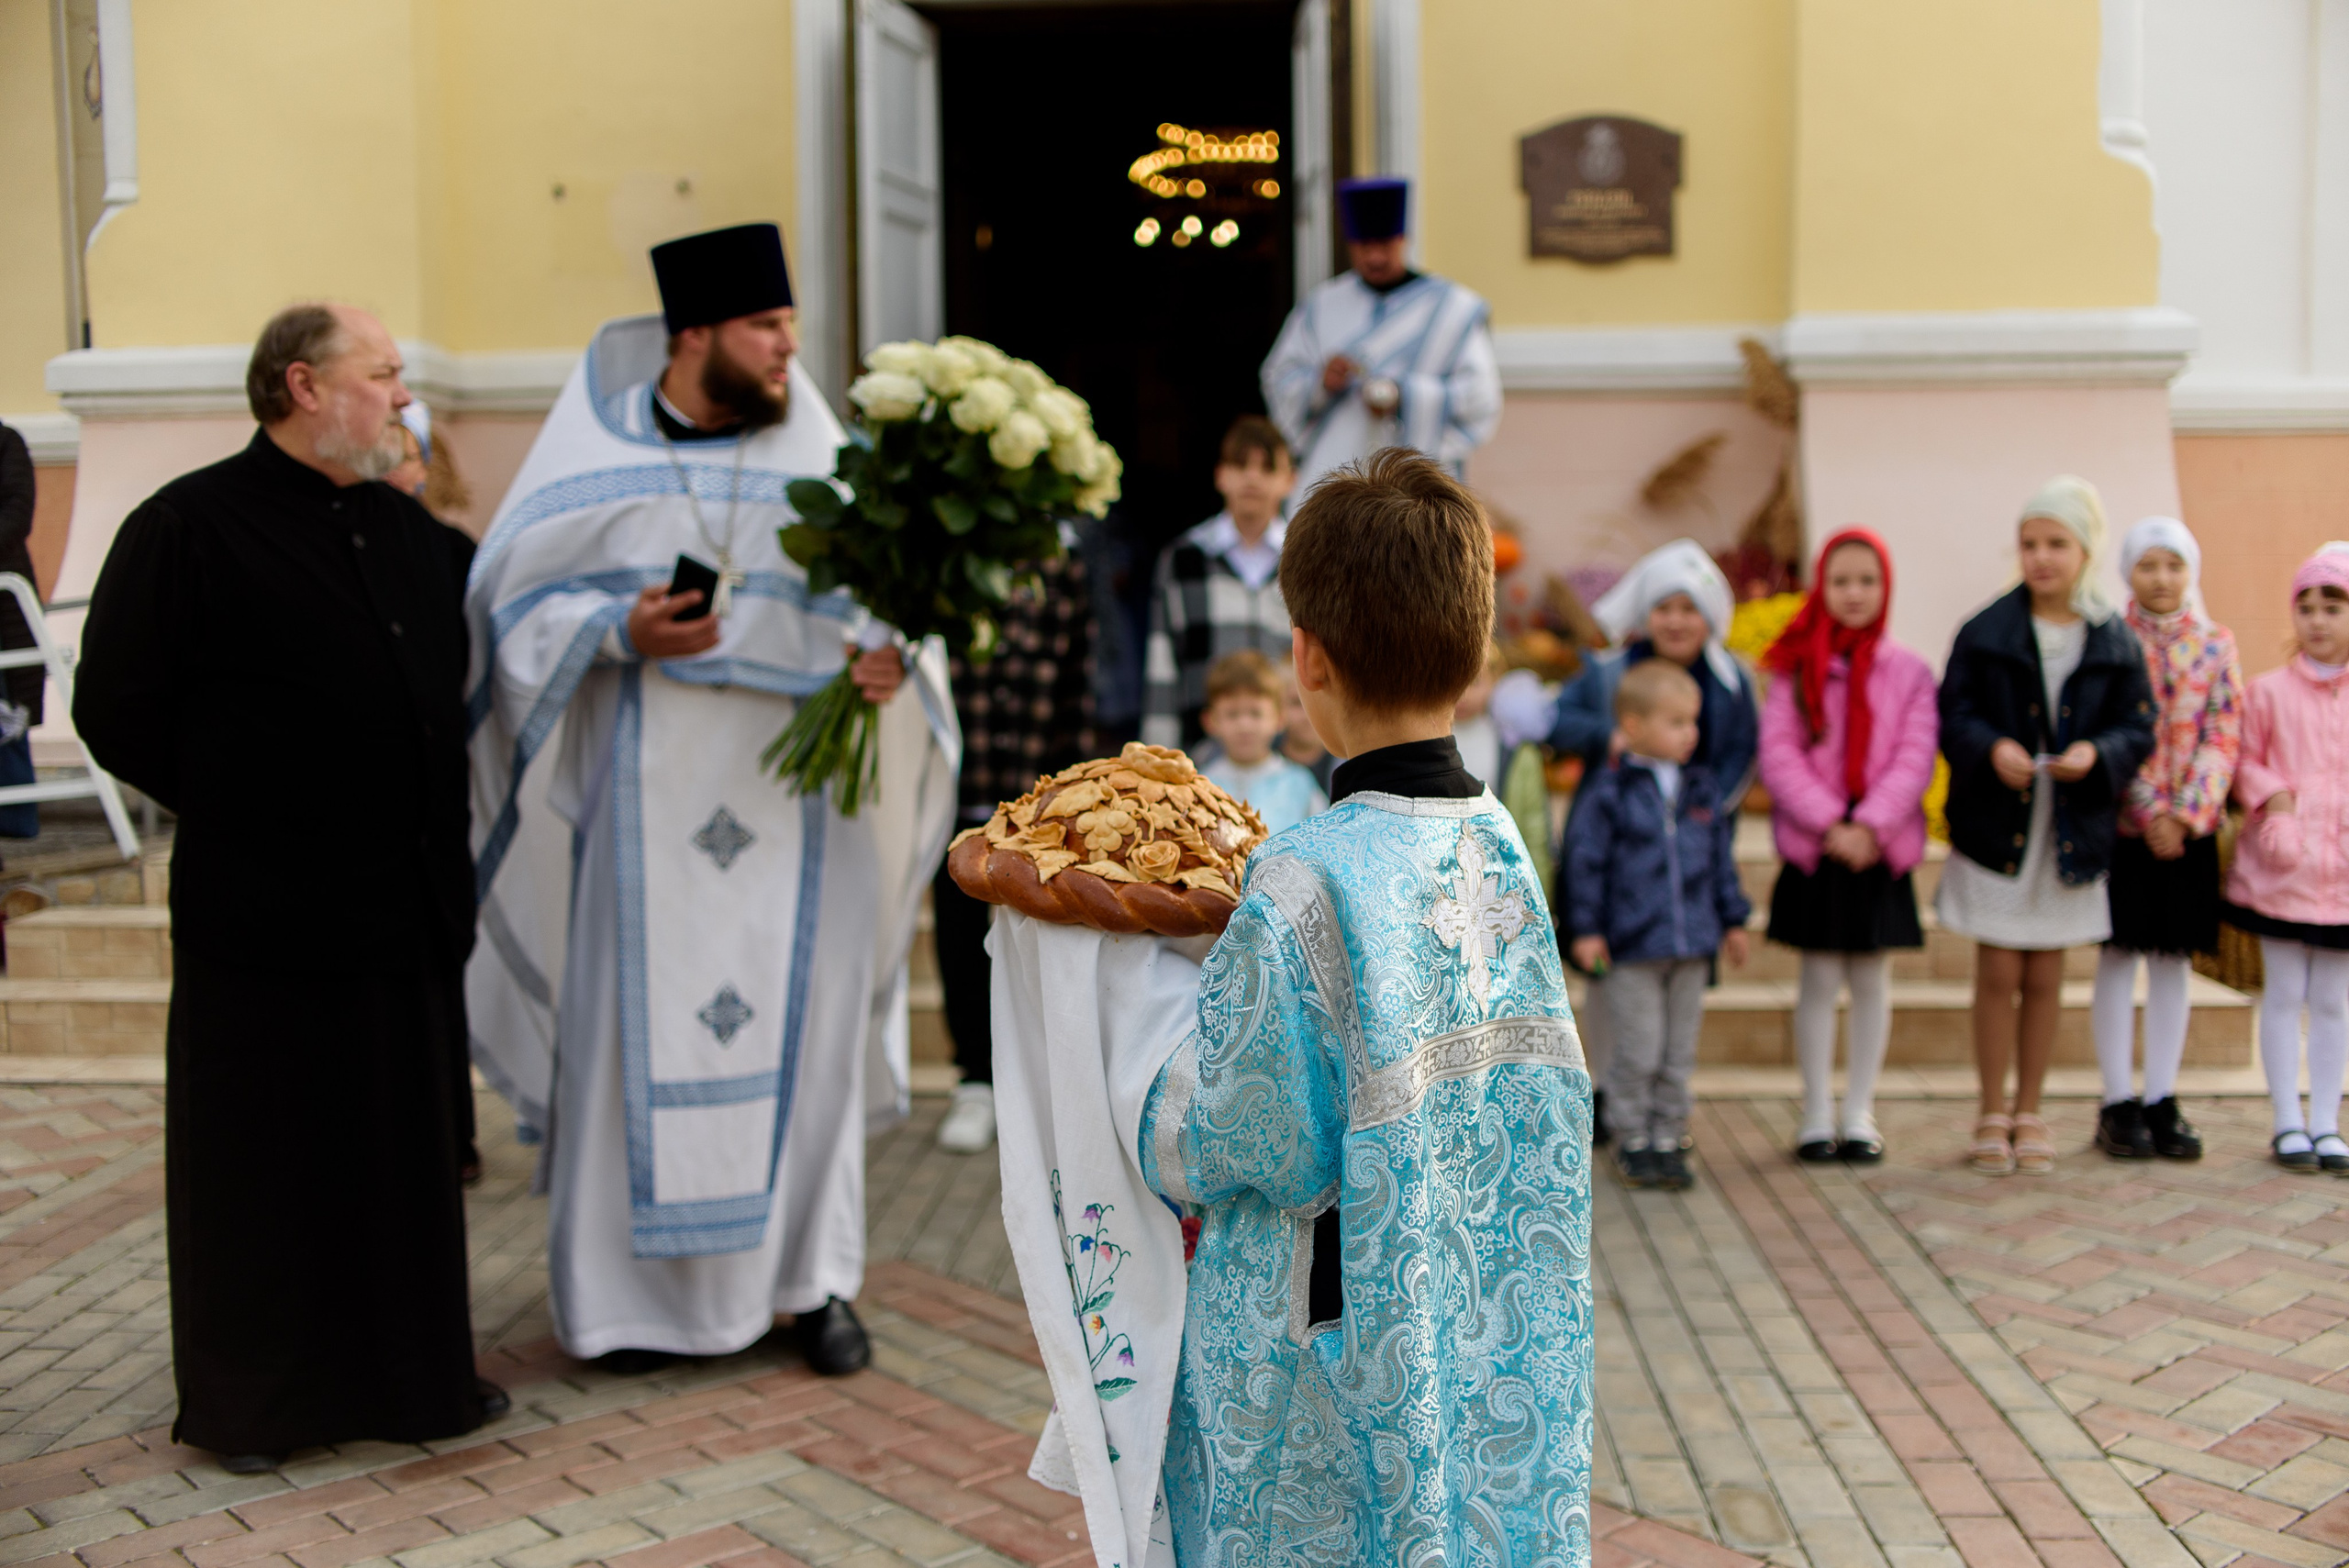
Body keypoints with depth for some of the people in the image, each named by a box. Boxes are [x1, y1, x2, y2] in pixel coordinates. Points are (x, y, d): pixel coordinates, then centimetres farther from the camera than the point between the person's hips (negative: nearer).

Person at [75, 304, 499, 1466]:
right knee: (263, 1165, 6)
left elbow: (473, 659, 22)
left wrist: (422, 814, 13)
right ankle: (249, 1400, 22)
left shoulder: (413, 534, 11)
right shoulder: (187, 530, -9)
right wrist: (243, 809, -2)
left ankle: (413, 1370, 28)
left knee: (412, 1151, 13)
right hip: (266, 917, -6)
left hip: (406, 909, 6)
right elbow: (116, 714, -9)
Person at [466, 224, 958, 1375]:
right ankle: (629, 1288, 19)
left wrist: (889, 659, -14)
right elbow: (515, 600, 2)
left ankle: (811, 1278, 20)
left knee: (802, 1029, 6)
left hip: (792, 799, 2)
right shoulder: (596, 458, 1)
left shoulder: (815, 457, 5)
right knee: (635, 1031, 4)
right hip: (644, 801, -1)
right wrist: (622, 634, -15)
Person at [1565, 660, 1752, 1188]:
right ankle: (1632, 1140, 16)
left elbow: (1722, 857, 16)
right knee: (1638, 1051, 1)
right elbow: (1585, 859, -5)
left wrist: (1732, 919, 16)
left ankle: (1668, 1138, 21)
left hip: (1693, 943, 4)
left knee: (1680, 1053, 10)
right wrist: (1586, 928, -7)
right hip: (1632, 945, -4)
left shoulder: (1701, 788, 8)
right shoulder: (1609, 790, -7)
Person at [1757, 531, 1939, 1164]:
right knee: (1819, 978, 4)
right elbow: (1778, 756, -6)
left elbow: (1916, 758, -4)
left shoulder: (1909, 672, 3)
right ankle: (1817, 1114, 13)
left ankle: (1859, 1113, 18)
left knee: (1872, 978, 6)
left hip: (1881, 849, 1)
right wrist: (1829, 825, -16)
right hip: (1813, 848, -1)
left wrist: (1870, 826, -16)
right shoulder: (1797, 668, 1)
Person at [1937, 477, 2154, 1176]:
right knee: (1998, 974, 2)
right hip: (1996, 828, -1)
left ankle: (2029, 1113, 23)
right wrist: (1991, 749, -23)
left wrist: (2097, 754, -19)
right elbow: (1952, 717, -3)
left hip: (2072, 834, 1)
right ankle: (1992, 1114, 16)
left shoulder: (2116, 644, 2)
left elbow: (2138, 729, 2)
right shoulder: (1985, 633, -1)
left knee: (2045, 979, 9)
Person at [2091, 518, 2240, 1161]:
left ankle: (2162, 1101, 14)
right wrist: (2150, 815, -14)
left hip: (2190, 828, 3)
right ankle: (2118, 1104, 8)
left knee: (2173, 961, 7)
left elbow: (2223, 737, 0)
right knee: (2119, 958, 1)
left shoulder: (2216, 645, 6)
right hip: (2121, 823, -2)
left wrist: (2185, 814, -13)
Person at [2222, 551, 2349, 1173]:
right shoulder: (2269, 691, -1)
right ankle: (2289, 1123, 14)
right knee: (2284, 993, 5)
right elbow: (2245, 761, 3)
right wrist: (2270, 795, -14)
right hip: (2282, 864, -2)